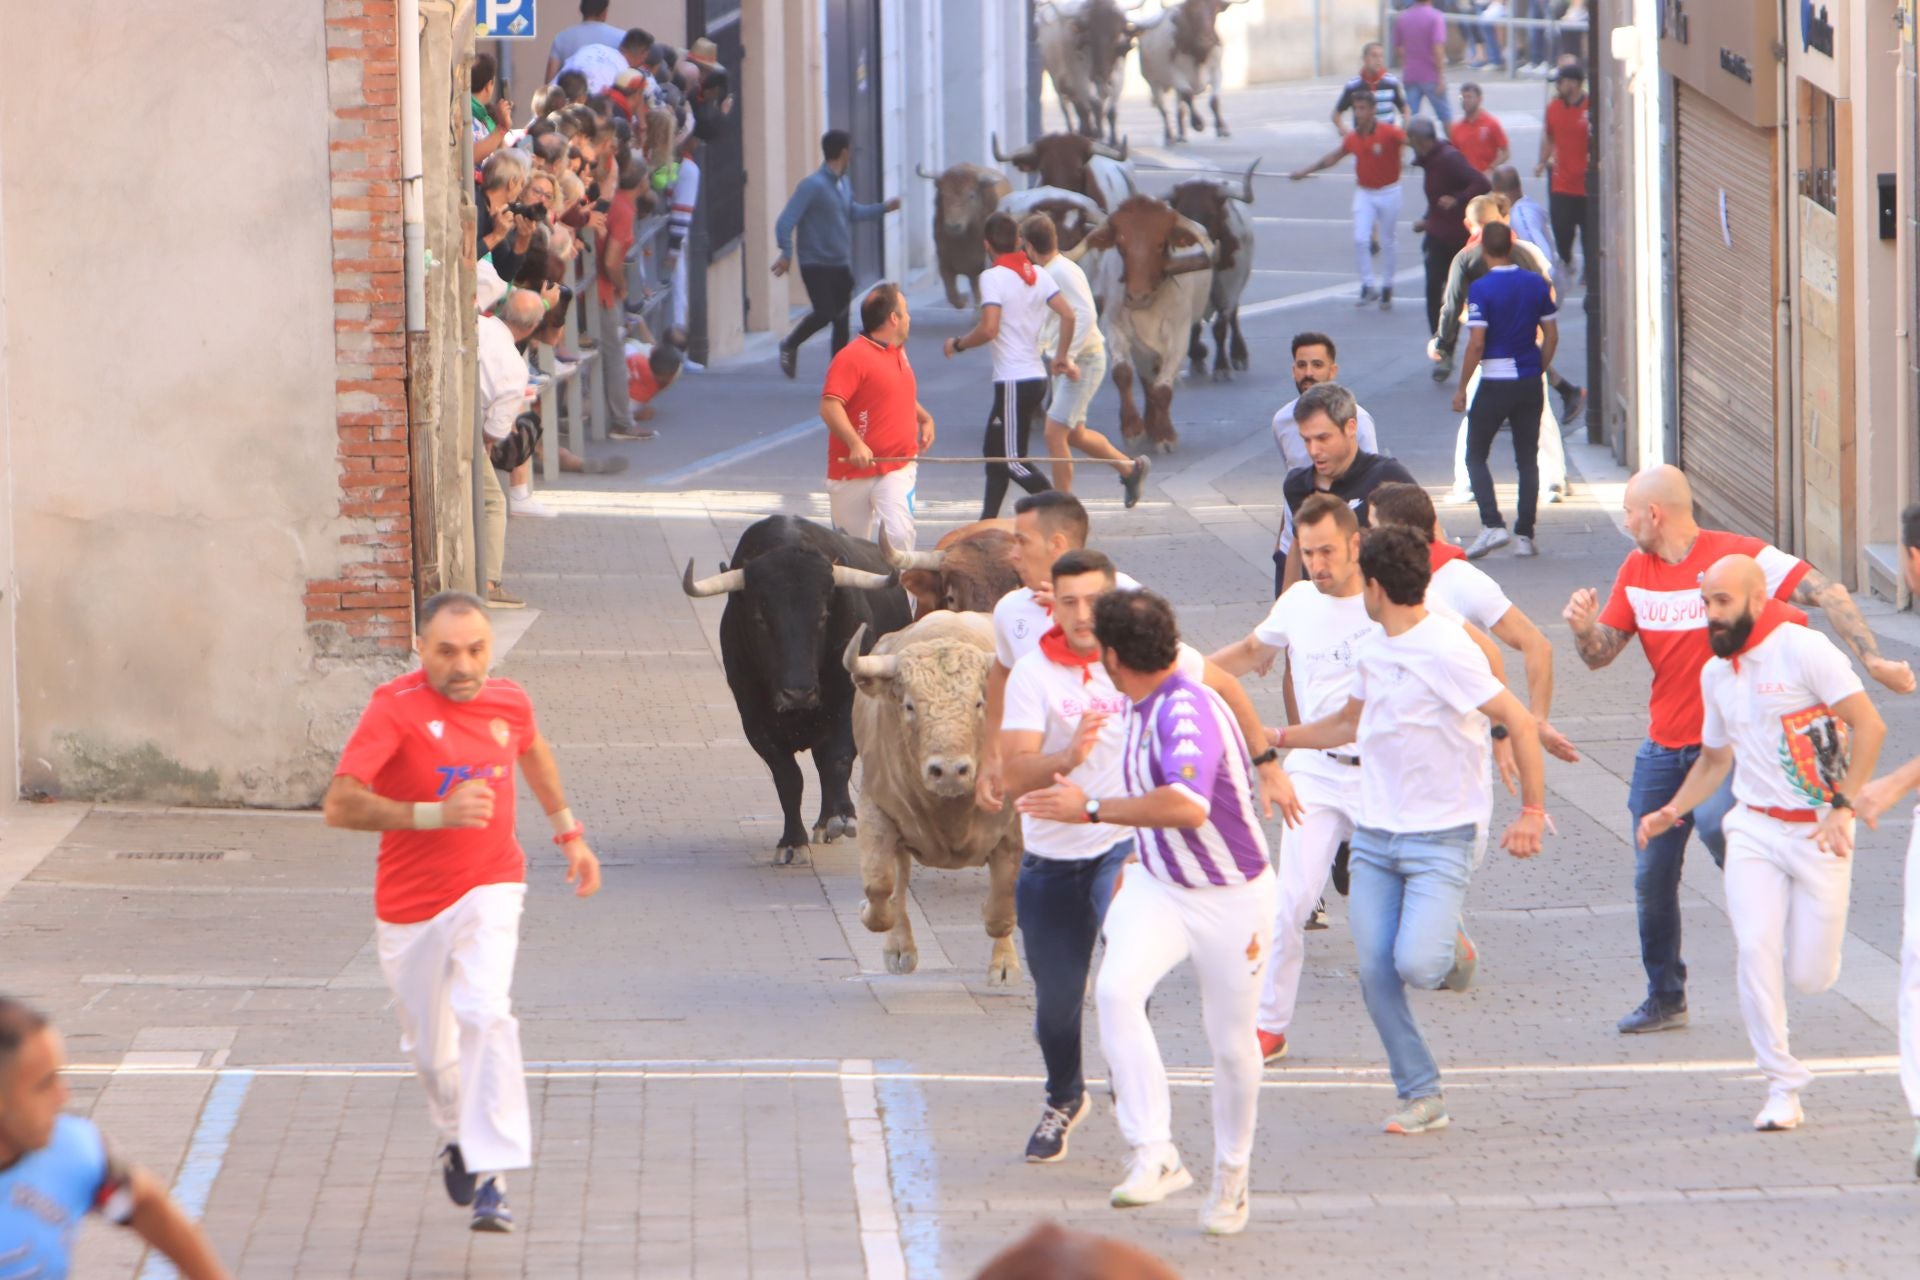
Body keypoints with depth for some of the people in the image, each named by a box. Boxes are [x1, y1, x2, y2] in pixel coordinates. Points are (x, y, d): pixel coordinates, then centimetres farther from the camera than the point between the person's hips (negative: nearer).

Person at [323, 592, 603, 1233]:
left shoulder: (509, 703, -3)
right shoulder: (395, 709, -18)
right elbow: (340, 804, -30)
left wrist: (568, 831, 27)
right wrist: (436, 813, -40)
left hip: (488, 889, 1)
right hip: (410, 907, -1)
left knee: (484, 1012, -23)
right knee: (429, 1045, 12)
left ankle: (491, 1176, -22)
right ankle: (456, 1138, 45)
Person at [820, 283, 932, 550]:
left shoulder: (898, 352, 15)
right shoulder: (852, 356, -13)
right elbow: (830, 407, -23)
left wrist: (925, 418, 17)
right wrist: (855, 444, -34)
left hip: (898, 466, 5)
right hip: (853, 473, -5)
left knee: (899, 533, -17)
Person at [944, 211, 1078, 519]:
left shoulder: (993, 277, -13)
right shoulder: (1037, 274, 9)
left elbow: (989, 329, -22)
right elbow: (1069, 316, 3)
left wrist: (957, 344, -5)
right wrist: (1062, 358, 13)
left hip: (1013, 382, -8)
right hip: (1036, 376, 8)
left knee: (1012, 460, -4)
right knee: (995, 451, 17)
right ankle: (988, 522, 19)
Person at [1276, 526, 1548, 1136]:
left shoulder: (1444, 649, -15)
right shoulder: (1374, 652, 11)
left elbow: (1519, 722, -16)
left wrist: (1531, 812, -16)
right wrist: (1277, 737, 31)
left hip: (1439, 839, -7)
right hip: (1374, 835, 7)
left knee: (1417, 964, -22)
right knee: (1375, 973, -2)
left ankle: (1453, 950, 15)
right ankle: (1421, 1097, 8)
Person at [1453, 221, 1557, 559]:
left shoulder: (1481, 289, -13)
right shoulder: (1537, 285, 2)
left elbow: (1476, 343, -16)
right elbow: (1551, 336, 5)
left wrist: (1462, 388, -9)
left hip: (1494, 382, -4)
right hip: (1530, 384, 4)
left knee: (1476, 455, 7)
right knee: (1528, 459, 10)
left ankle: (1493, 524, -9)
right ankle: (1525, 535, 8)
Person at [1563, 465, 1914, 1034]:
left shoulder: (1739, 555, -13)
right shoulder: (1635, 570, 6)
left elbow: (1825, 593, -16)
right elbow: (1600, 654, 9)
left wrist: (1870, 658, -25)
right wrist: (1583, 628, -14)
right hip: (1664, 745, 6)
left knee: (1713, 820, -33)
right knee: (1651, 875, 6)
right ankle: (1664, 998, 22)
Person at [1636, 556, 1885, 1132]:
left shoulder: (1804, 650, -12)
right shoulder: (1715, 673, 9)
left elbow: (1869, 726, -14)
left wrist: (1842, 807, -21)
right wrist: (1673, 811, 7)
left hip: (1819, 831, -4)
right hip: (1755, 828, 4)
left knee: (1809, 976, -4)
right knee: (1754, 949, -17)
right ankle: (1782, 1089, -9)